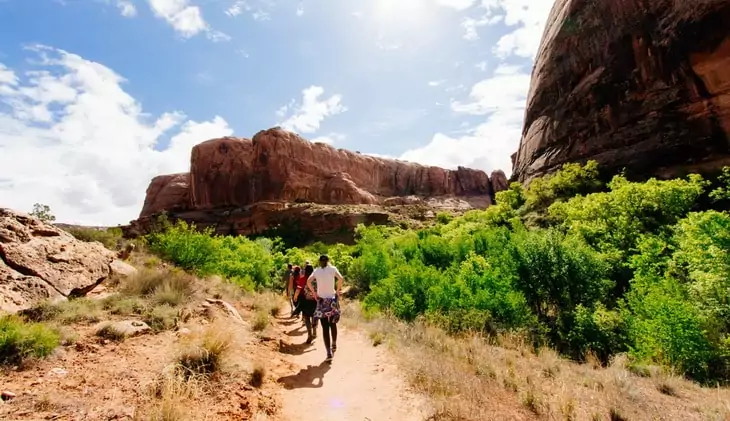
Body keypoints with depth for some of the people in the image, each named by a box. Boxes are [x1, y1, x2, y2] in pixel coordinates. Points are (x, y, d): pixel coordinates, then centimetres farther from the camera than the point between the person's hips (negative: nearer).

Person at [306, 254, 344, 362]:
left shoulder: (316, 270, 3)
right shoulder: (332, 269, -1)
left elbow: (308, 281, -9)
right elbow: (341, 279, -14)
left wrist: (314, 293, -1)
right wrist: (338, 291, -2)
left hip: (322, 301, 0)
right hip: (332, 300, 0)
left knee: (325, 328, 1)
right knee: (333, 324, 21)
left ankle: (329, 353, -2)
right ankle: (334, 345, 33)